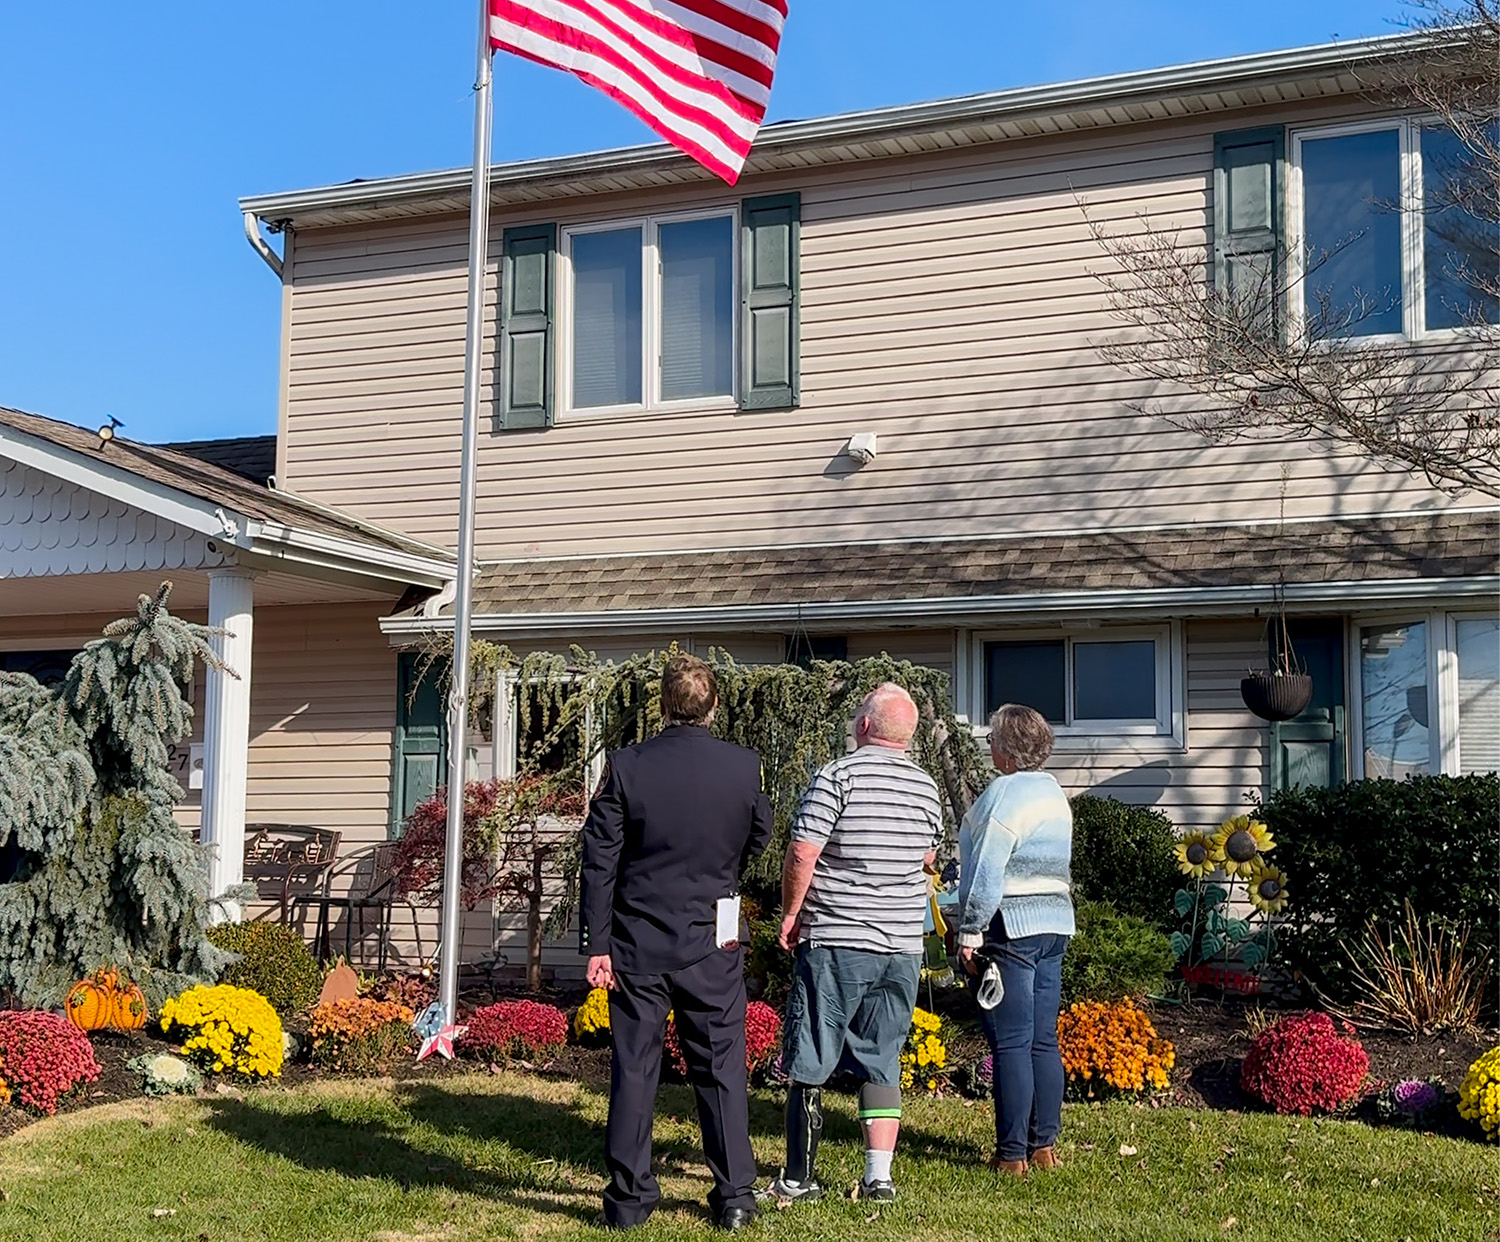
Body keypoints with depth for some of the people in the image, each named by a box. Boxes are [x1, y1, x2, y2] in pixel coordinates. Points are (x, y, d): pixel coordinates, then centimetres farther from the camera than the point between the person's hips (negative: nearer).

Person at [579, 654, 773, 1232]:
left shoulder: (626, 766, -8)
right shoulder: (744, 766, -6)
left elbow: (600, 860, -6)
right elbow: (757, 838, 11)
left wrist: (597, 944, 0)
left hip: (637, 945, 0)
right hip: (713, 945, 1)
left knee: (633, 1070, 8)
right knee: (721, 1070, 9)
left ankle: (629, 1199, 13)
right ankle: (735, 1198, 13)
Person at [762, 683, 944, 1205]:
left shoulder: (838, 776, -11)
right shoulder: (927, 788, 6)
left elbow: (802, 853, -15)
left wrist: (790, 914, -2)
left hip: (834, 944, -5)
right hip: (903, 947, 5)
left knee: (810, 1066, 4)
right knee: (882, 1064, 12)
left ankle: (799, 1179, 10)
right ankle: (879, 1176, 11)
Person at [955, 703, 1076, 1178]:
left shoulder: (1004, 793, -12)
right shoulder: (1054, 791, 15)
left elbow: (988, 872, -16)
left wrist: (970, 932, -12)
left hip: (1011, 926, -9)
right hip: (1055, 925, 9)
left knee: (1011, 1044, -4)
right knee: (1043, 1041, 11)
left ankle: (1012, 1154, 0)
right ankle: (1044, 1146, 16)